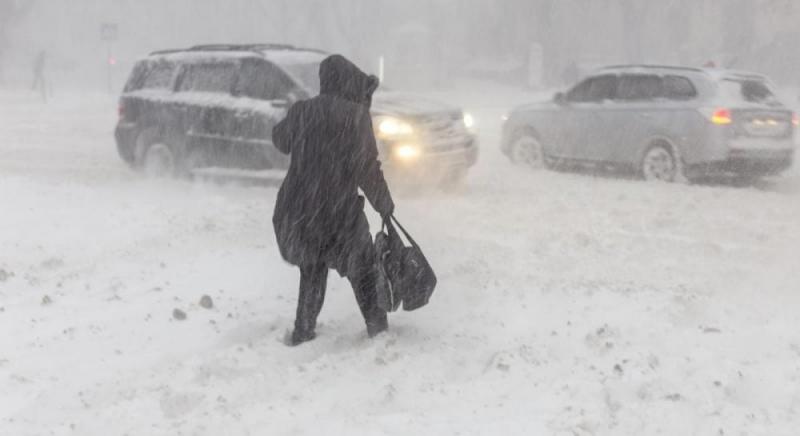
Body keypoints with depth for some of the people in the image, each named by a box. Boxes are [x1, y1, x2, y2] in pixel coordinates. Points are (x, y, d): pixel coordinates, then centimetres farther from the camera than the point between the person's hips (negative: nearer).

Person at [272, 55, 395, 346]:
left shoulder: (302, 111, 0)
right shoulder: (356, 115, -11)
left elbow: (280, 139, 19)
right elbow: (367, 168, -11)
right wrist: (385, 205, 0)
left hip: (299, 208, 4)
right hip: (339, 209, -4)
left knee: (311, 270, 21)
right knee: (362, 267, 17)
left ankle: (303, 330, 21)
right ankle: (376, 324, 21)